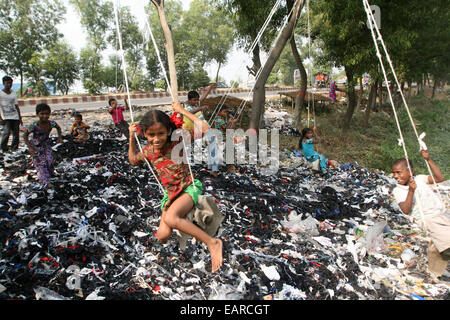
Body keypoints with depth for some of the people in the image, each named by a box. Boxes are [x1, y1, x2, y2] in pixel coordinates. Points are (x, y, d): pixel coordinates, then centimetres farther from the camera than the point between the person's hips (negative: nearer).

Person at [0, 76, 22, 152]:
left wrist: (20, 118, 11)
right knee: (7, 132, -16)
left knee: (16, 133, 0)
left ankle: (14, 149, 10)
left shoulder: (13, 94, 15)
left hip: (15, 117, 4)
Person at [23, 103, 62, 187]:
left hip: (46, 145, 3)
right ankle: (46, 182, -3)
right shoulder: (34, 125, -28)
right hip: (36, 147, -3)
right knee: (40, 164, -6)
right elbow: (25, 135, -16)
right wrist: (30, 147, -25)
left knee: (50, 161, -5)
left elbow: (58, 128, 7)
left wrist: (60, 137, -5)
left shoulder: (52, 123, -17)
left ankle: (49, 175, 23)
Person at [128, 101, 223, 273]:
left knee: (170, 218, -34)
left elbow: (205, 129, -26)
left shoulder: (177, 143, -16)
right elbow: (133, 161, 21)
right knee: (162, 236, -15)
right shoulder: (148, 151, -2)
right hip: (170, 194, 5)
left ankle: (212, 242, -23)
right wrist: (131, 138, 6)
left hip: (189, 188, -5)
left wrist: (182, 111, -22)